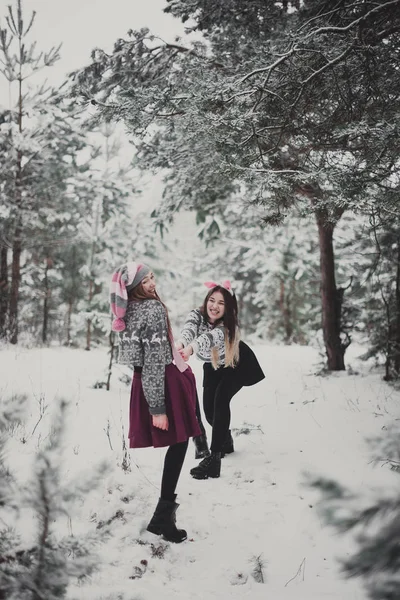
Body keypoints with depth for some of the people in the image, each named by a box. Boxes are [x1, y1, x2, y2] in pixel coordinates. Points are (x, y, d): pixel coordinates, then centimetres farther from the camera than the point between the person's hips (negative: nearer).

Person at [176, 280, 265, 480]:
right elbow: (189, 329, -49)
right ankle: (226, 440, 33)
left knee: (221, 401, -25)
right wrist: (180, 344, -72)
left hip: (236, 365, -4)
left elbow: (209, 337, -57)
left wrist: (190, 349, -78)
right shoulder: (196, 315, -26)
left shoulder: (228, 326, -36)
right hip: (213, 366, 5)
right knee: (209, 408, 1)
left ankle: (214, 458, -25)